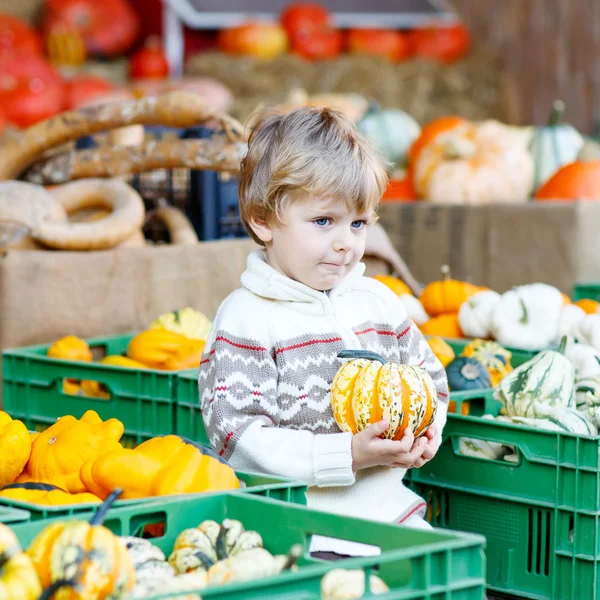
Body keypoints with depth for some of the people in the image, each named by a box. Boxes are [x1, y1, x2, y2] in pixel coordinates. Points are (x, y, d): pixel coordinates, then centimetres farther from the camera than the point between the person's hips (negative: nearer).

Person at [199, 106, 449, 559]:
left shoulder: (379, 302, 12)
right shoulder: (246, 322, -8)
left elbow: (429, 378, 25)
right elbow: (240, 440, -16)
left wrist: (426, 428, 1)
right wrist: (348, 454, -22)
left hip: (386, 506, 6)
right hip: (295, 524, -6)